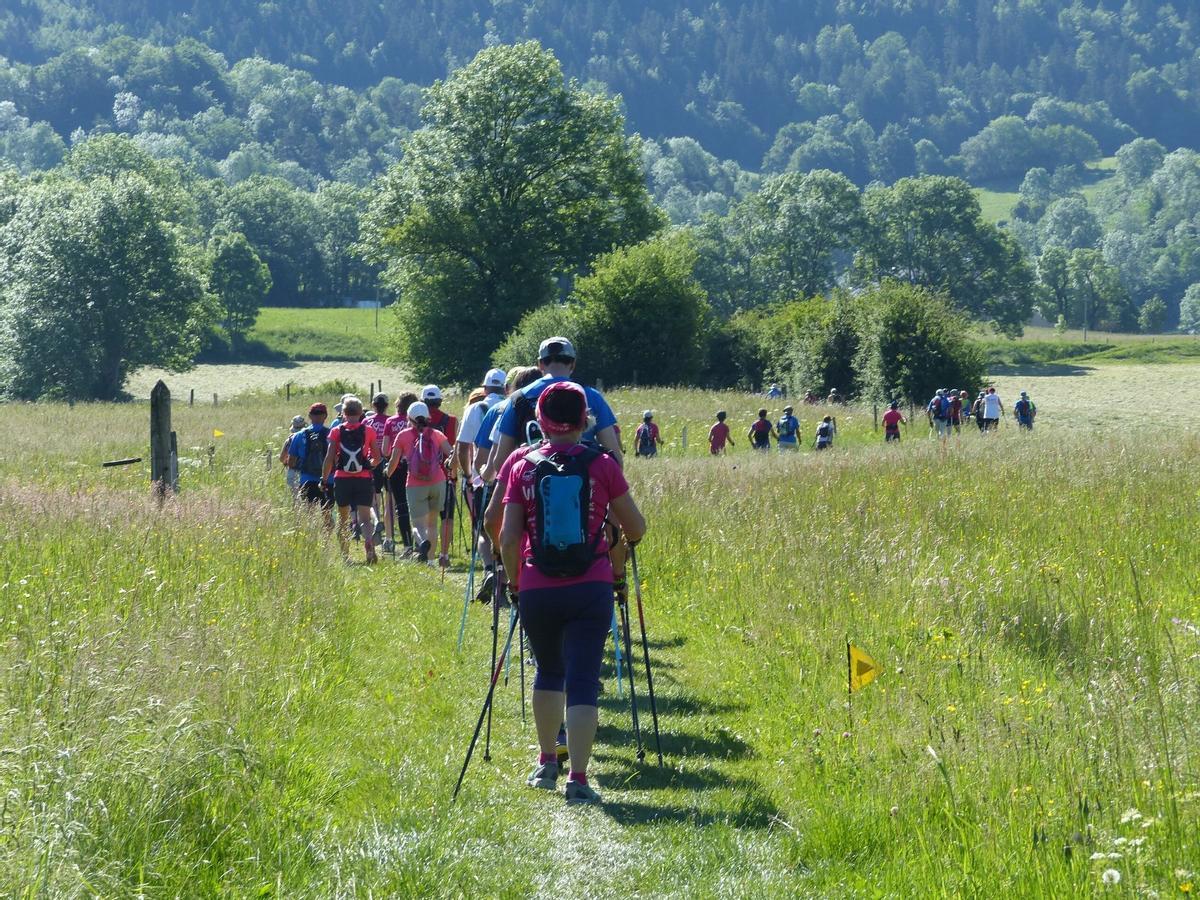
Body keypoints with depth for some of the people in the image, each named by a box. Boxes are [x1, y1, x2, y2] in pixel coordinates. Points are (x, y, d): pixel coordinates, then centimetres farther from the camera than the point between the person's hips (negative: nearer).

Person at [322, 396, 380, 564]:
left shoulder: (336, 432, -1)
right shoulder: (368, 431, 0)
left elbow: (329, 458, -4)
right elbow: (377, 458, 4)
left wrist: (324, 479, 5)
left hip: (342, 479, 0)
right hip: (364, 479, 0)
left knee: (343, 519, 16)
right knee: (364, 518, -2)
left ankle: (344, 555, 19)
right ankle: (369, 544, -30)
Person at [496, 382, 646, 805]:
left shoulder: (521, 465, 0)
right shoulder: (602, 464, -1)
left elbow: (508, 538, -3)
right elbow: (635, 528, 7)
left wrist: (515, 580, 14)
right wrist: (623, 539, 31)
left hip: (538, 590, 2)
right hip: (591, 589, -1)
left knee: (549, 671, 23)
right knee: (583, 681, -1)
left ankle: (546, 763, 28)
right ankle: (578, 778, -10)